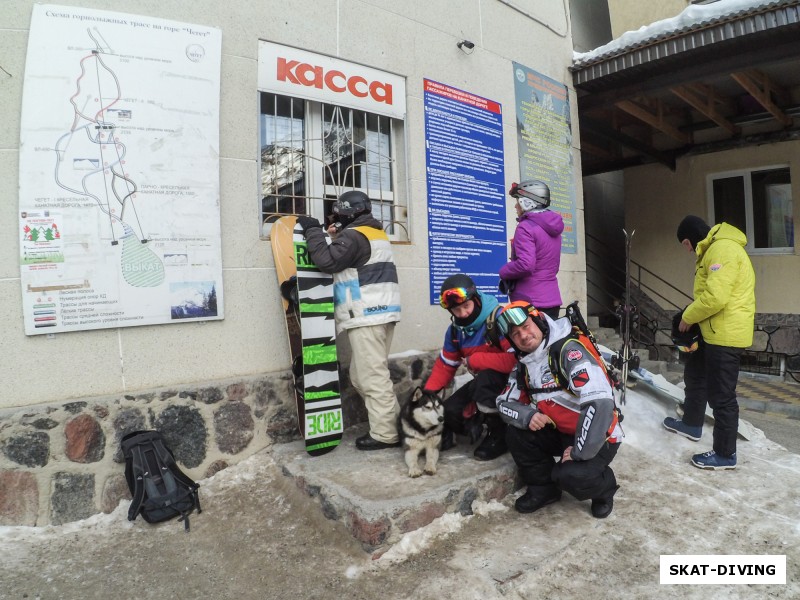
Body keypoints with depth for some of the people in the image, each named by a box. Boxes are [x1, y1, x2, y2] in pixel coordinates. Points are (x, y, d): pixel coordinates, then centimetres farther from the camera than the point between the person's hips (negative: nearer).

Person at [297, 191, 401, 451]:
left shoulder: (354, 236, -8)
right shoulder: (376, 233, 22)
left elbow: (327, 261, -17)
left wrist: (312, 230, -4)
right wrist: (335, 236, 16)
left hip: (367, 316, -10)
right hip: (381, 313, 10)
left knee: (372, 377, -5)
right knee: (360, 376, 14)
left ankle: (385, 434, 0)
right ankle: (393, 422, 17)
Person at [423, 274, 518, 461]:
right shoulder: (455, 330, -2)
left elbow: (516, 360, -36)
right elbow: (444, 365, 6)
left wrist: (473, 360, -24)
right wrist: (427, 393, -8)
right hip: (484, 383, 7)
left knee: (484, 378, -36)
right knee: (449, 412, -8)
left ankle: (499, 435, -14)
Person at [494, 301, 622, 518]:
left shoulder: (569, 349, -26)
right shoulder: (524, 363, 0)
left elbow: (599, 402, -35)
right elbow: (505, 402, 3)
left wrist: (579, 452, -27)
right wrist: (527, 416, -20)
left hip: (597, 437, -7)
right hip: (561, 432, 7)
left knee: (571, 476, -28)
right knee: (516, 434, -11)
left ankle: (603, 487, 7)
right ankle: (543, 488, 11)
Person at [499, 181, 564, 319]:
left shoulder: (526, 227, -14)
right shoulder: (552, 227, 15)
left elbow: (525, 265, -25)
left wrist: (503, 272, -8)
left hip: (530, 301, -9)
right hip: (552, 298, 9)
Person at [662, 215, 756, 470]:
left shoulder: (722, 249, -19)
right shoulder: (713, 249, 16)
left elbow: (715, 297, -27)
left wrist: (688, 317, -13)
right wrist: (693, 317, 6)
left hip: (726, 333, -11)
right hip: (713, 330, 11)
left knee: (721, 395, -2)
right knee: (695, 375, 25)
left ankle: (725, 454, 11)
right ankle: (691, 424, 43)